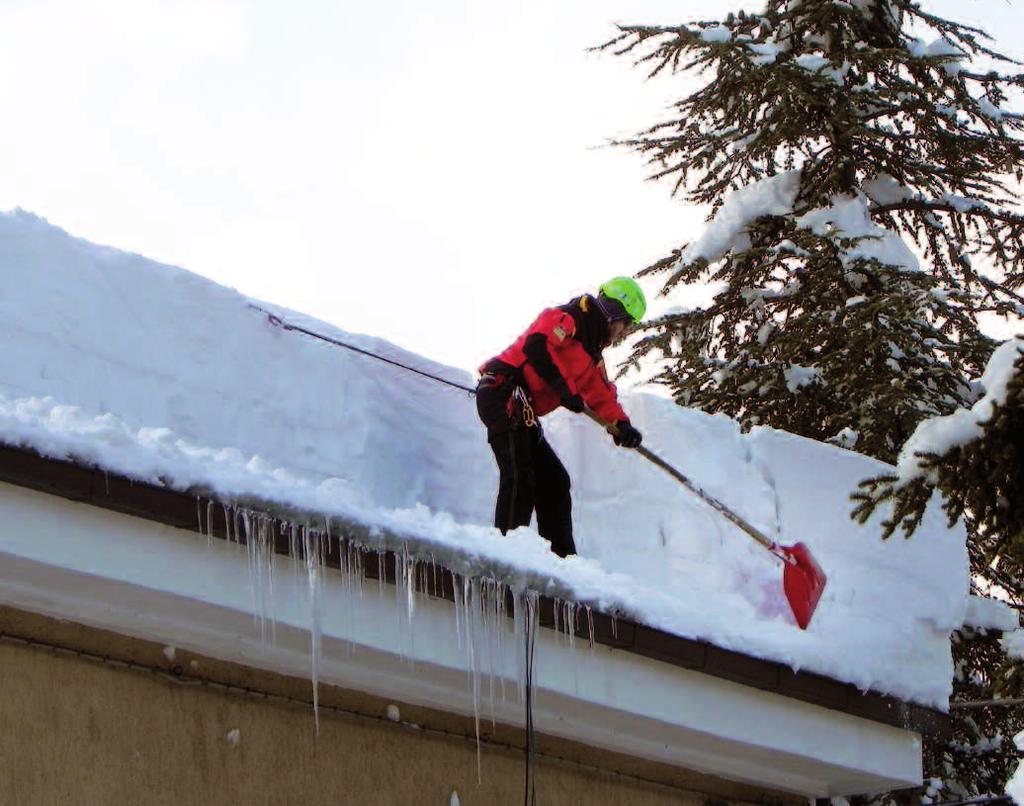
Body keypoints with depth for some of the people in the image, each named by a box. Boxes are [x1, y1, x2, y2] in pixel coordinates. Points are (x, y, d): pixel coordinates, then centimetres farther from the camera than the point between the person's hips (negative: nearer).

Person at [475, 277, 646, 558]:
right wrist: (565, 388, -25)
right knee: (519, 477, -20)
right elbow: (535, 346, -23)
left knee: (554, 480, 12)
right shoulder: (565, 319, -5)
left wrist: (620, 424, -1)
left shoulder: (592, 354, 24)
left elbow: (601, 395, 19)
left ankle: (561, 556, 14)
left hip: (522, 414, 11)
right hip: (502, 395, -11)